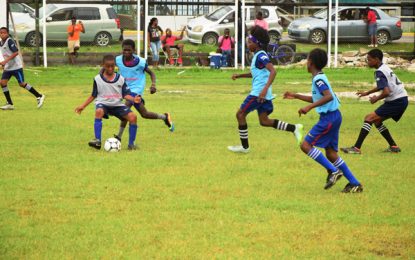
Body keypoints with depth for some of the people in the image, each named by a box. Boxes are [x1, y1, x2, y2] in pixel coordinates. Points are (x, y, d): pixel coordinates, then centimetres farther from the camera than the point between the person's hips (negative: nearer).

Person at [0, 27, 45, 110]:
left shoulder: (9, 41, -17)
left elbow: (16, 52, -25)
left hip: (16, 66, -8)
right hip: (8, 67, 8)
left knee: (22, 84, -5)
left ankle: (39, 96, 8)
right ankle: (9, 104, 2)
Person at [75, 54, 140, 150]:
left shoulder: (120, 79, 4)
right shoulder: (98, 79, 3)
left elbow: (125, 94, 2)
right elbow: (93, 96, 11)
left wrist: (133, 99, -19)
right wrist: (83, 106, 4)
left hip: (117, 104, 2)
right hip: (103, 104, -2)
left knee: (133, 117, -20)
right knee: (99, 112, -38)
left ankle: (131, 144, -6)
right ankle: (97, 140, -38)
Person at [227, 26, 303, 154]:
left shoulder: (261, 56, -14)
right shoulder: (258, 56, 16)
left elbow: (273, 71, -27)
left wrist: (265, 89, -36)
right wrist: (239, 76, 25)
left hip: (258, 93, -10)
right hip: (261, 94, 10)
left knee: (240, 114, -1)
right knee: (264, 121, 11)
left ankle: (244, 146, 4)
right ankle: (294, 128, 7)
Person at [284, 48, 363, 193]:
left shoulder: (318, 79, -14)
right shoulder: (320, 78, 16)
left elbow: (328, 96, -29)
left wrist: (309, 107, -31)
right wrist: (296, 96, 32)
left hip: (329, 118, -10)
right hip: (333, 117, 10)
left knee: (306, 145, -9)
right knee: (330, 153, 10)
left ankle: (333, 171, -11)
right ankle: (354, 183, 10)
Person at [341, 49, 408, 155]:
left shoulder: (379, 72, -16)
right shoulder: (385, 68, 14)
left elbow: (386, 92, -27)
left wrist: (376, 99, -8)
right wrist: (367, 93, 31)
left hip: (396, 101, -9)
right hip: (402, 99, 9)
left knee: (369, 118, -10)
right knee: (377, 121, 20)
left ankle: (357, 148, -15)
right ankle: (394, 146, 21)